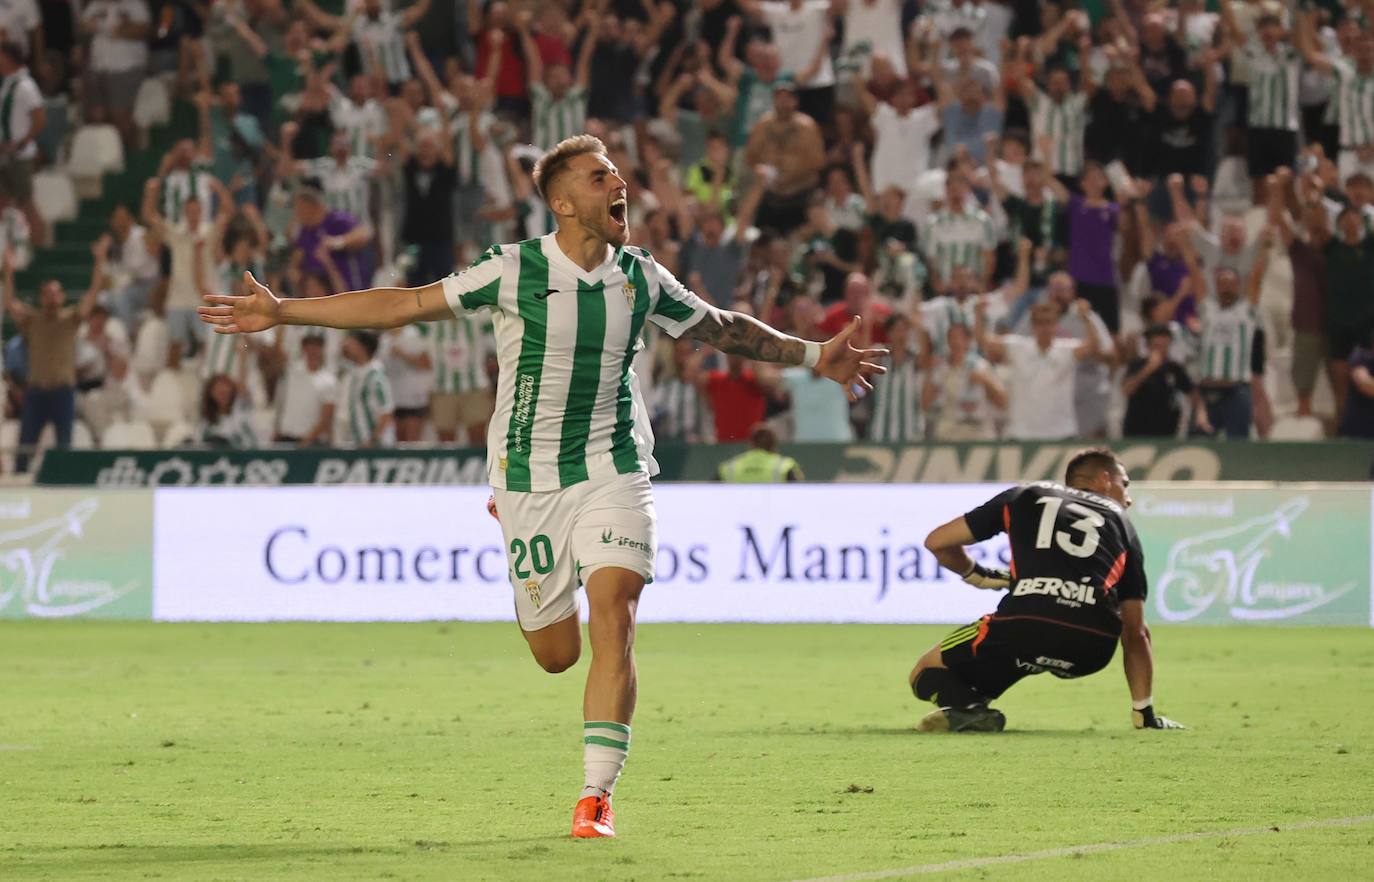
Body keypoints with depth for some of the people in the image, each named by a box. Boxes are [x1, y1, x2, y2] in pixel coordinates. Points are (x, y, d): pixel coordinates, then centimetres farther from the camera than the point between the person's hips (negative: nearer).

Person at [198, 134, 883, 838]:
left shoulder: (640, 278, 1)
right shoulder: (515, 271, -9)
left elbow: (722, 329, 18)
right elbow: (403, 305, -5)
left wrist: (814, 356, 18)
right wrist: (281, 313, -8)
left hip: (613, 468, 1)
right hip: (528, 474, -1)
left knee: (612, 617, -19)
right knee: (556, 653, 4)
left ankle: (597, 794, -15)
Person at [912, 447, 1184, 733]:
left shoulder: (1026, 496, 26)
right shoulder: (1121, 523, 28)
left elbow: (937, 541, 24)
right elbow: (1136, 632, 26)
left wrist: (977, 575, 43)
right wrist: (1144, 712, 32)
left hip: (1024, 628, -3)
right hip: (1092, 650, 3)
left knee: (927, 675, 16)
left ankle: (965, 706, -17)